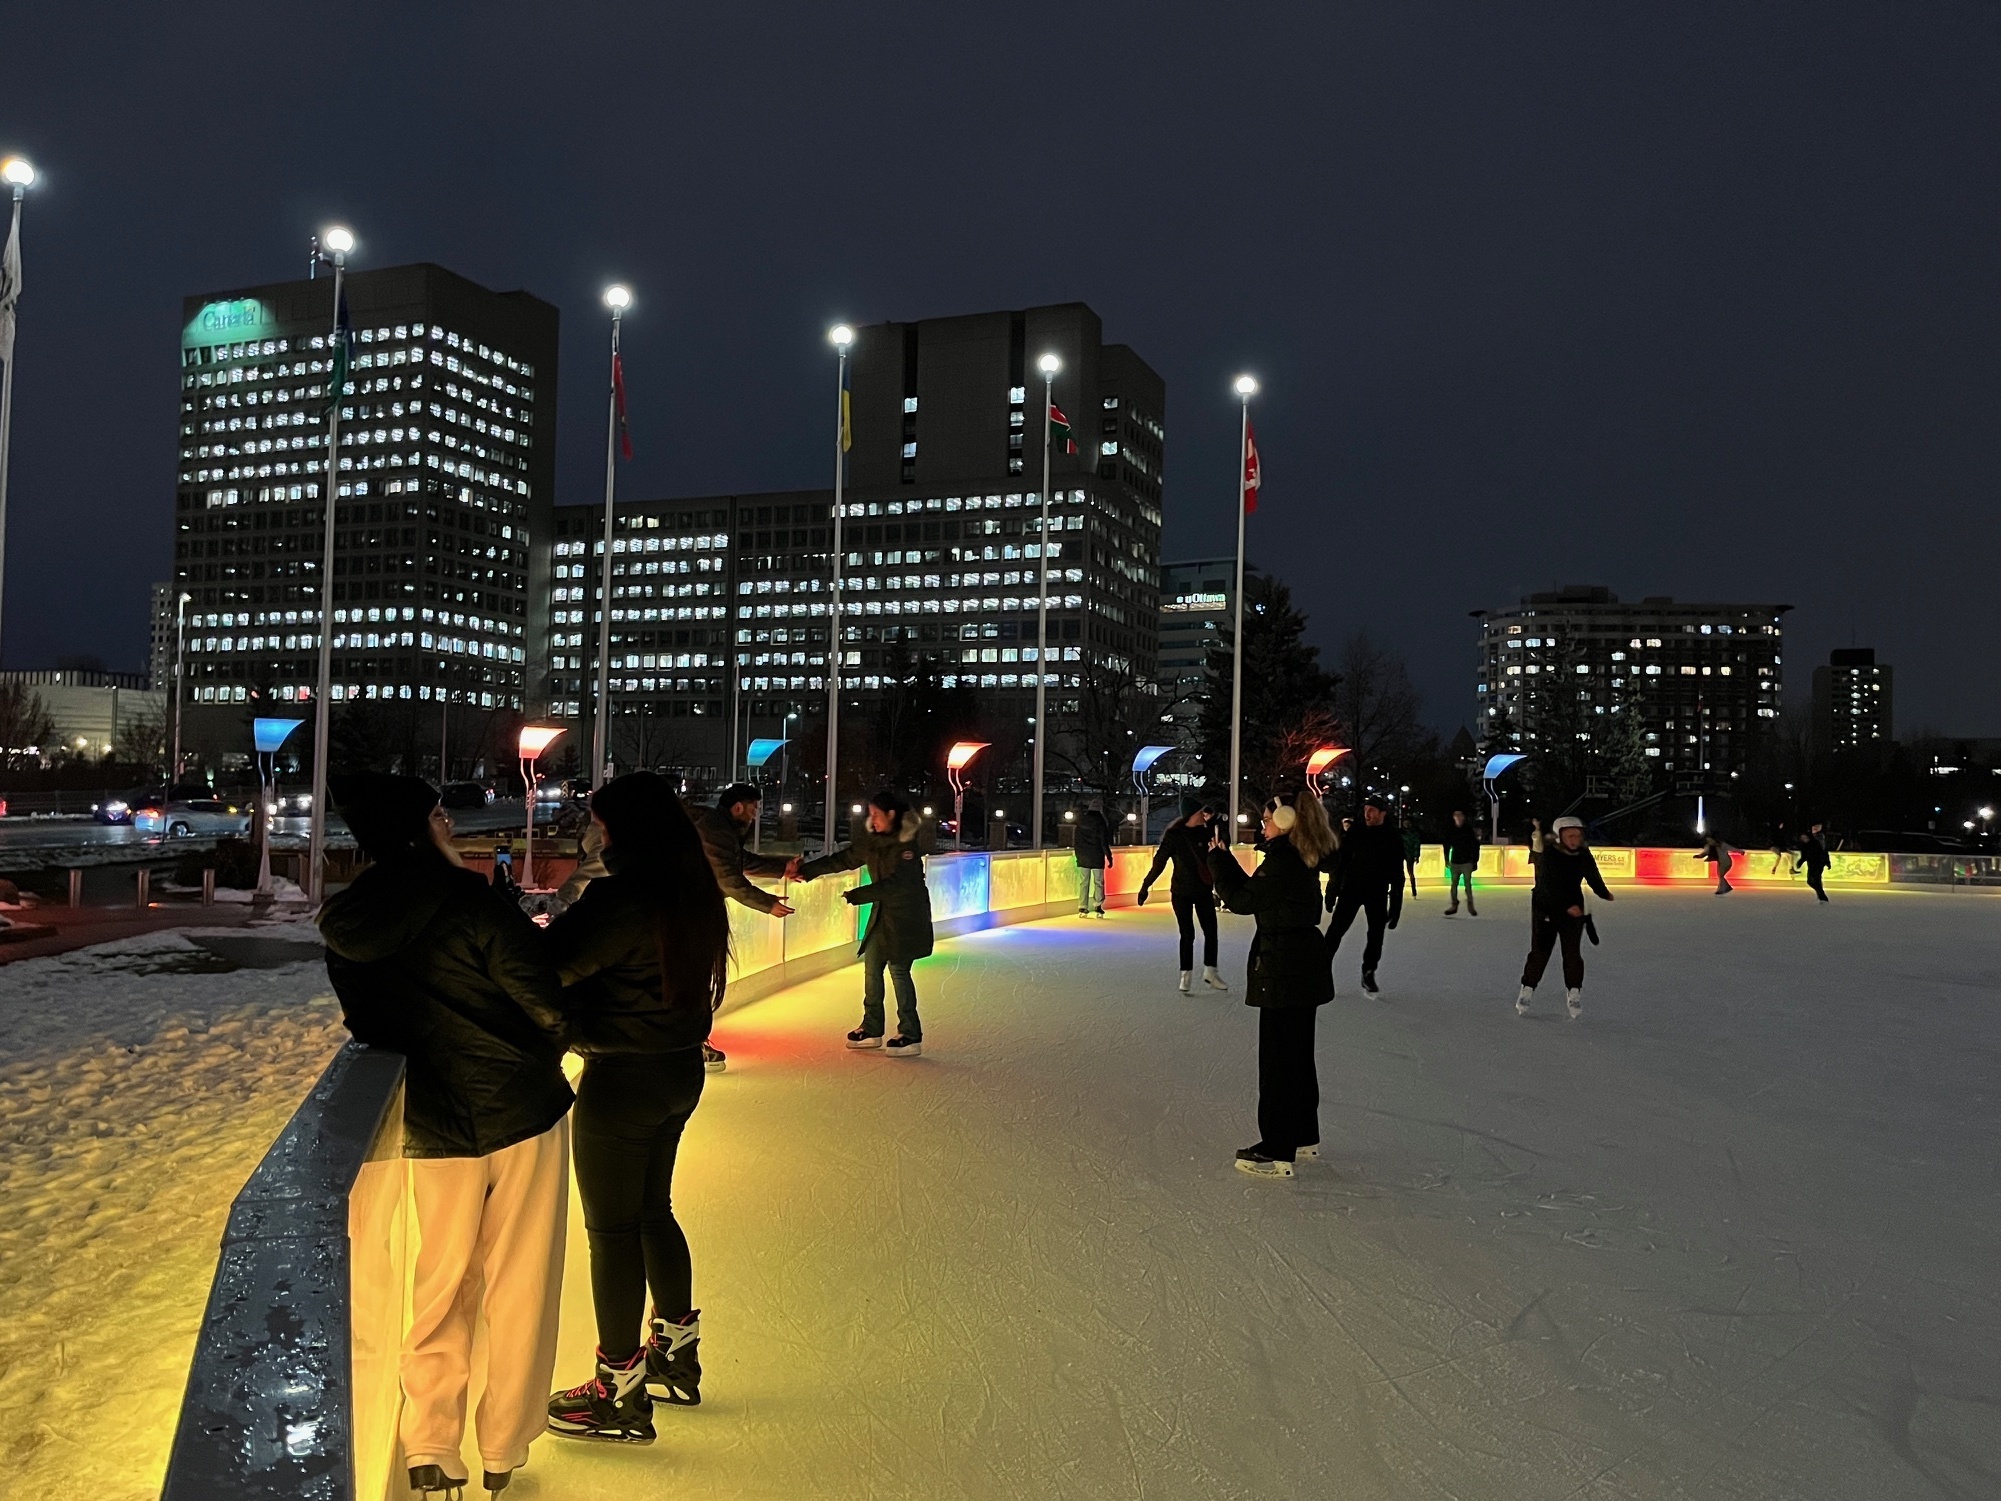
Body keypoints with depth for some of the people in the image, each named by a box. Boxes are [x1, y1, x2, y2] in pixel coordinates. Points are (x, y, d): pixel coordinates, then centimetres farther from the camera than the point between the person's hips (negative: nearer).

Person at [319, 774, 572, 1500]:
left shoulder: (345, 931, -2)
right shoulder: (470, 901, -18)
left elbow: (368, 1026, 5)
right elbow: (546, 1001, -17)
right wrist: (541, 1055, 3)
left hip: (435, 1129, 4)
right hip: (524, 1111, -4)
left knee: (440, 1286, 20)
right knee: (519, 1289, 10)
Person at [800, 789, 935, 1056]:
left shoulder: (908, 844, -20)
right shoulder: (872, 838, 2)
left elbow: (894, 884, -25)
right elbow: (845, 859, 9)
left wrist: (856, 896, -30)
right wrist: (807, 870, 4)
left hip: (907, 914, -7)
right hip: (882, 911, 7)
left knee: (898, 968, -8)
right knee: (872, 965, 7)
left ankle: (911, 1037, -1)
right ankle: (871, 1030, 17)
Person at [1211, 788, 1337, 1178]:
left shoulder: (1282, 861, -20)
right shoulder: (1303, 859, 11)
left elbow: (1242, 900, -15)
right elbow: (1256, 891, 15)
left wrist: (1217, 861, -4)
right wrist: (1225, 862, 12)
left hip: (1282, 970, -10)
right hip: (1305, 968, 10)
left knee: (1277, 1058, -3)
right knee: (1298, 1054, 19)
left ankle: (1277, 1152, 2)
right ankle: (1304, 1138, 30)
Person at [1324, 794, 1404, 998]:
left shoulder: (1393, 838, -5)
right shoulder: (1354, 833, -5)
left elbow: (1397, 875, -2)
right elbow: (1340, 863, -1)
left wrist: (1395, 904, -3)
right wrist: (1333, 890, -3)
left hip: (1377, 893, 1)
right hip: (1351, 888, -1)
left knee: (1376, 935, 4)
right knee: (1336, 930, -4)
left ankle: (1368, 975, 20)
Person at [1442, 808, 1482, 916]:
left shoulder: (1469, 829, -5)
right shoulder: (1450, 830, 1)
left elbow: (1475, 846, -1)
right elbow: (1447, 845, 10)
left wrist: (1475, 861, -2)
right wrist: (1446, 860, 8)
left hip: (1467, 862, -3)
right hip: (1454, 862, 3)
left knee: (1468, 884, -6)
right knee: (1454, 884, 5)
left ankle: (1470, 905, 0)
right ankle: (1454, 905, 12)